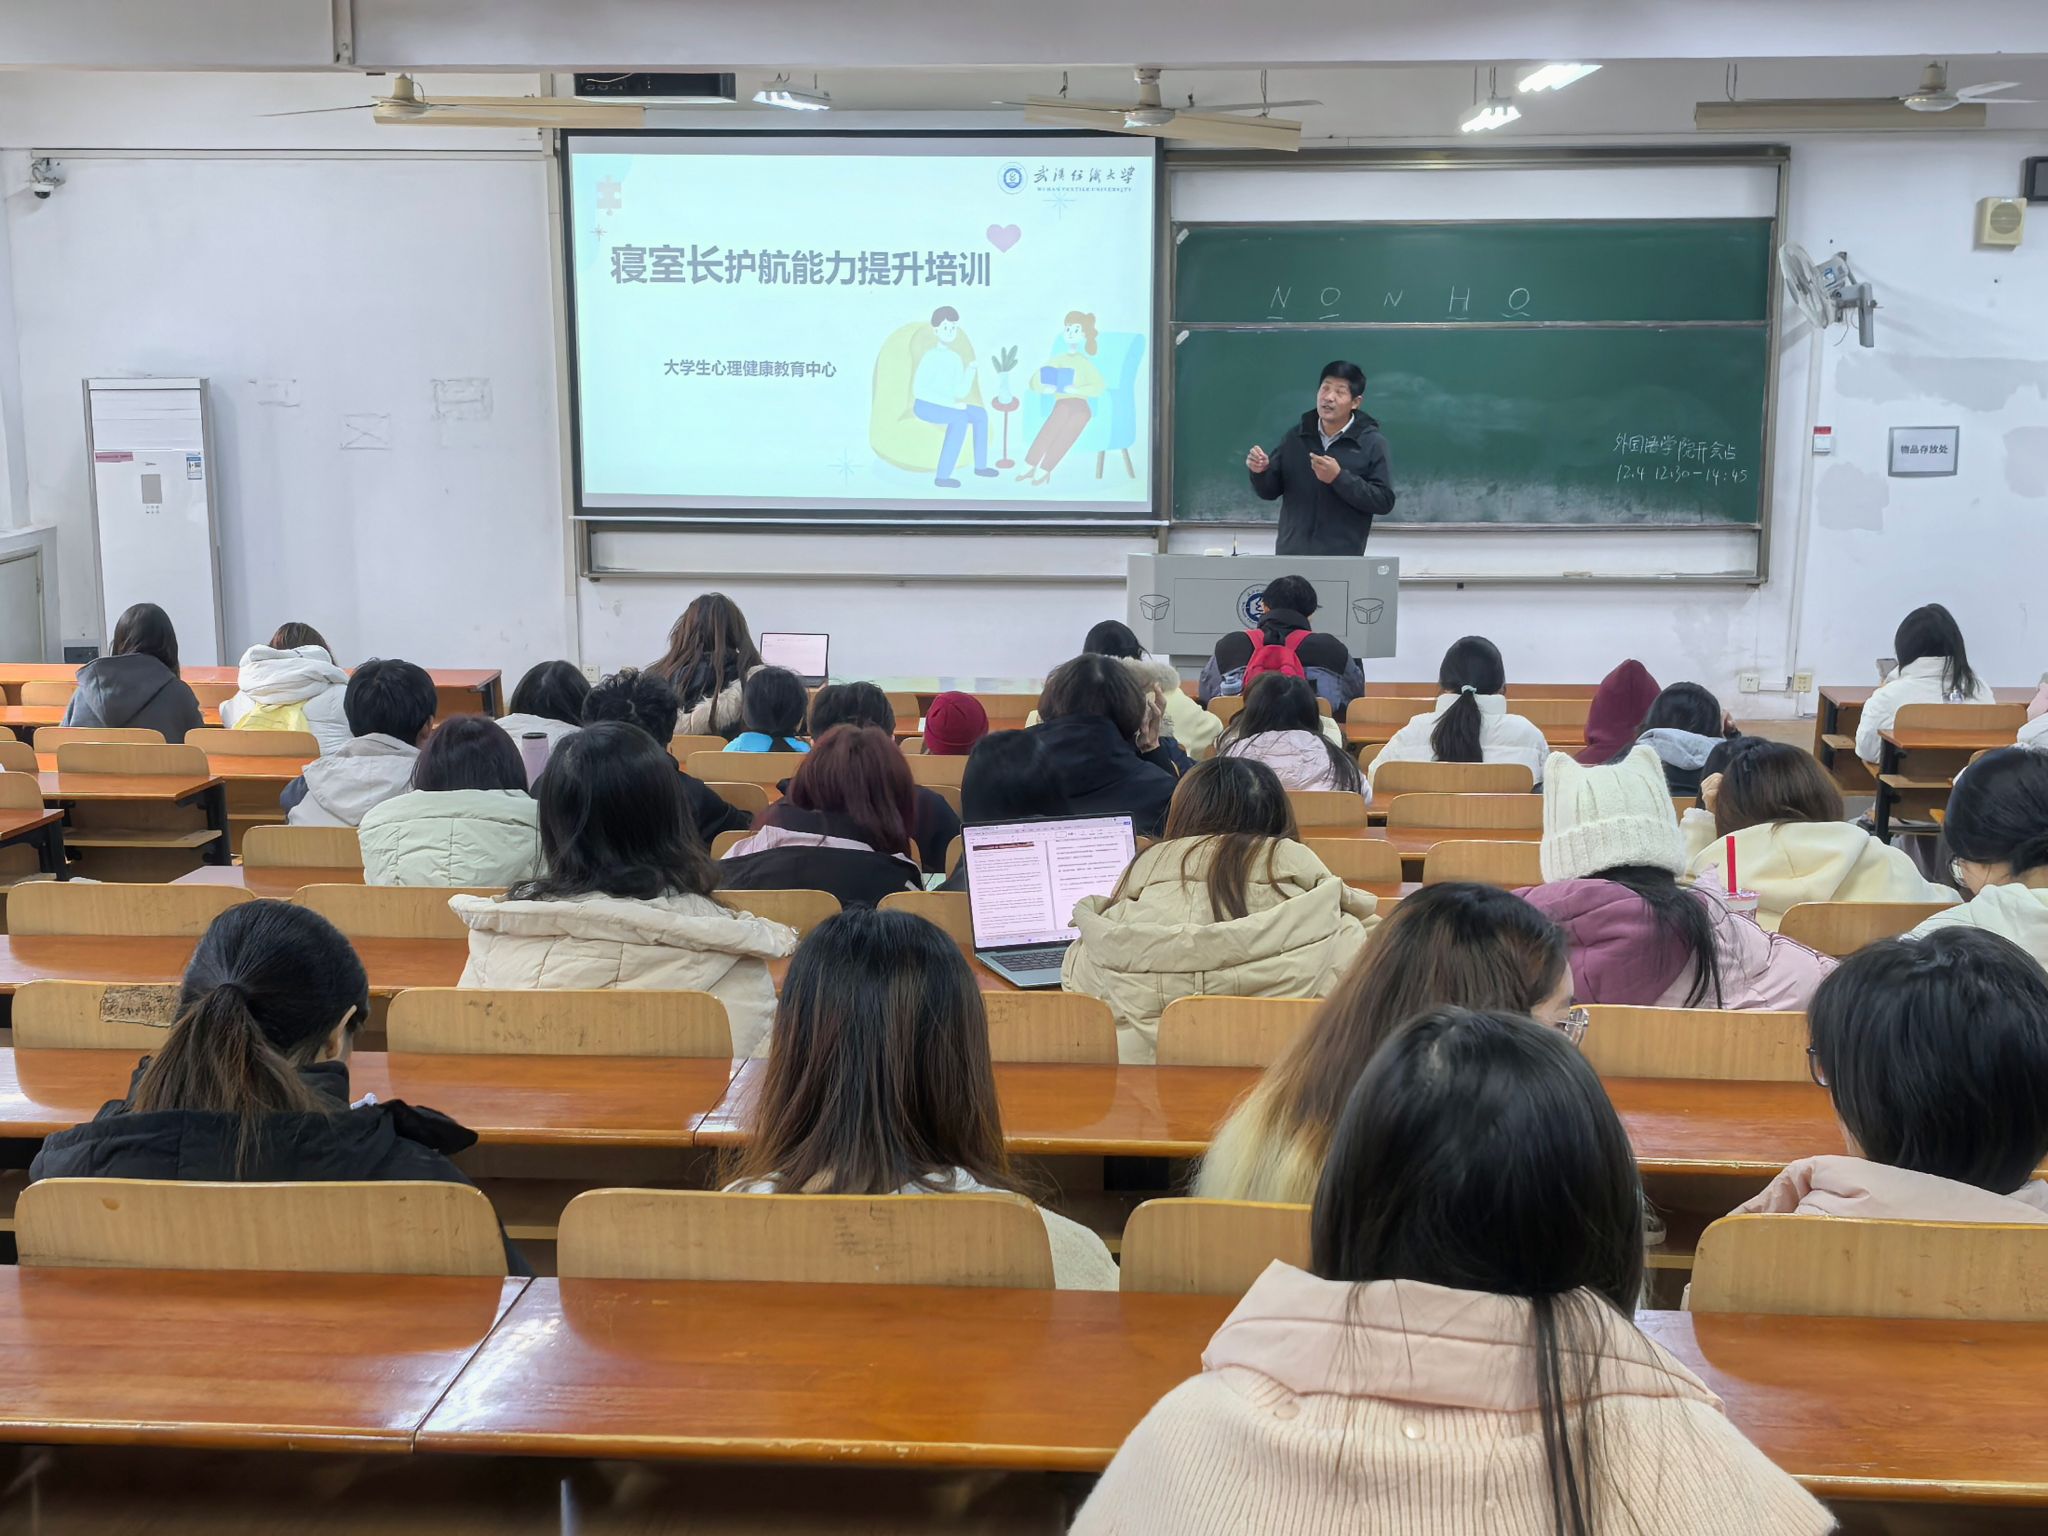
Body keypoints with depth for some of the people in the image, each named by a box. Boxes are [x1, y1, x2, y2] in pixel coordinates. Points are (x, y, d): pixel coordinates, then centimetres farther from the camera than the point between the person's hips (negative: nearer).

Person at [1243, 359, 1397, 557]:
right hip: (1290, 555, 3)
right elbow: (1269, 492, 12)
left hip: (1342, 559, -3)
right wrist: (1261, 472, -10)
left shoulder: (1371, 444, -3)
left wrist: (1339, 478, -19)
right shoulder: (1296, 438, 7)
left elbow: (1384, 501, -9)